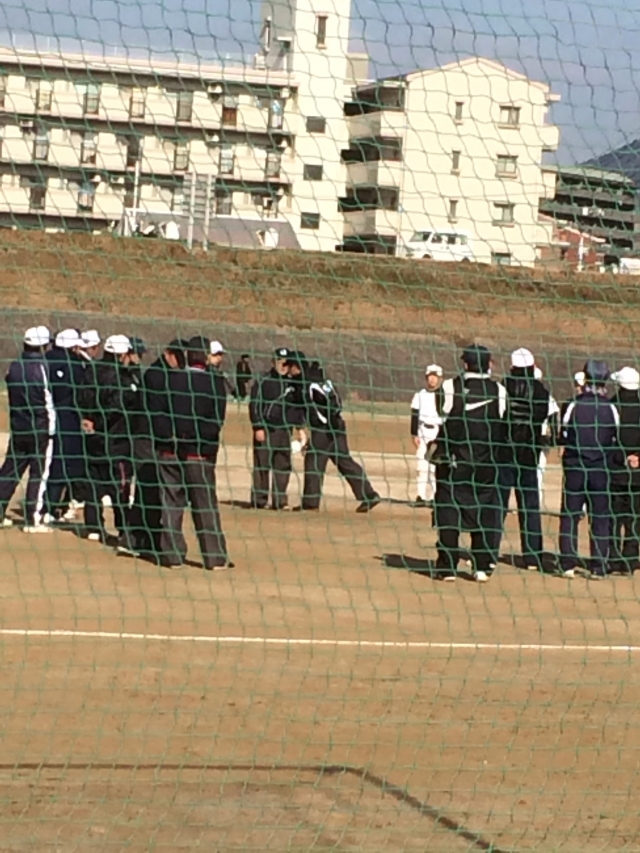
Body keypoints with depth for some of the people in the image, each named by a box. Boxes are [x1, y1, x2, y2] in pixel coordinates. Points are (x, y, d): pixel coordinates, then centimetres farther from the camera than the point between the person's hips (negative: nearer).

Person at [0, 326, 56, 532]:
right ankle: (33, 519, 0)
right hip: (40, 429, -6)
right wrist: (51, 429, -7)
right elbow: (47, 400, -13)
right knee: (39, 472, 0)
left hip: (17, 428, 6)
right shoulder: (41, 367, -14)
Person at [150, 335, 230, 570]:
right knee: (206, 506, 4)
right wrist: (208, 444, 0)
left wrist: (166, 438, 2)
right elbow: (218, 419, -9)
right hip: (200, 453, -2)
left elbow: (155, 412, -2)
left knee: (171, 504, 8)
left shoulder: (169, 379, 0)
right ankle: (214, 557, 4)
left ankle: (173, 554, 8)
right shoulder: (215, 382, -6)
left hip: (169, 451, 2)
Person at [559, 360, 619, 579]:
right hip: (601, 470, 0)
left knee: (569, 516, 7)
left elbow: (563, 438, -2)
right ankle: (598, 567, 4)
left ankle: (568, 564, 3)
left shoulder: (574, 405, -7)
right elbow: (617, 441, 1)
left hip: (575, 468, 0)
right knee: (600, 518, 6)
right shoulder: (610, 408, -4)